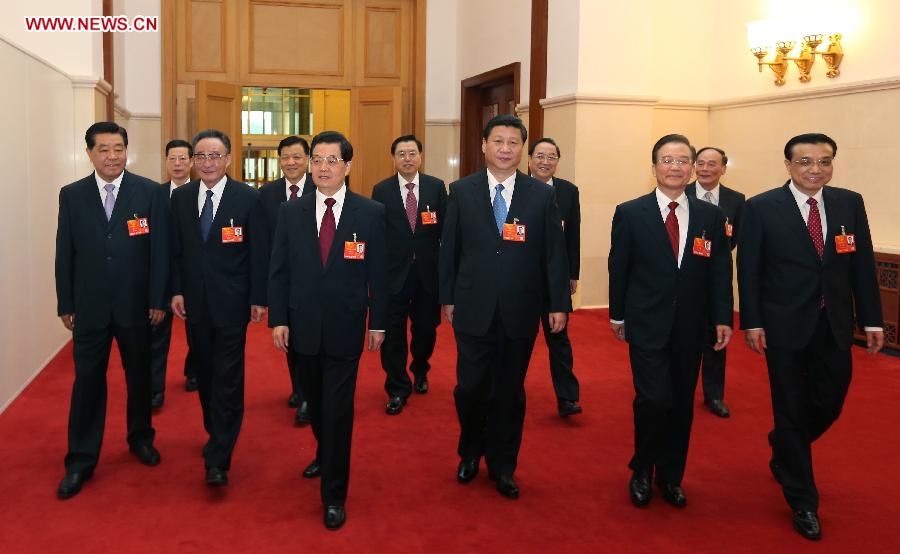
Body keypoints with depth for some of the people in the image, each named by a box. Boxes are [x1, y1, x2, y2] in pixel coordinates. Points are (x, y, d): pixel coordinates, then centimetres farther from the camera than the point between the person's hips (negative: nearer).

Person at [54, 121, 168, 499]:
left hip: (136, 304, -1)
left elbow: (160, 250, -3)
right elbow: (65, 253, 4)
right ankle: (81, 460, 16)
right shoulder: (71, 195, 2)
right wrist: (66, 304, 3)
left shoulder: (149, 192, -4)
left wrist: (158, 300, -5)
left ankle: (140, 438, 35)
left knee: (139, 376, 14)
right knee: (87, 381, 5)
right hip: (89, 306, 1)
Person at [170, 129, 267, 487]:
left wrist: (258, 298, -5)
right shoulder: (180, 198, 5)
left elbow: (257, 251, -5)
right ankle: (217, 435, 32)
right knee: (205, 373, 14)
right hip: (194, 302, 4)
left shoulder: (247, 198, -6)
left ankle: (217, 460, -2)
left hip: (231, 302, -4)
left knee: (228, 379, -4)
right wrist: (177, 290, 2)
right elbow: (176, 249, 9)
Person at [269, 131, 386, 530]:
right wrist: (278, 319, -2)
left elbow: (377, 273, -1)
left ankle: (334, 496, 12)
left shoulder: (370, 213, -4)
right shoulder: (290, 212, 2)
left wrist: (378, 322, 0)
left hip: (345, 328, -3)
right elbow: (278, 270, 3)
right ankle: (324, 453, 46)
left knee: (338, 411, 0)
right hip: (302, 326, 3)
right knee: (314, 402, 19)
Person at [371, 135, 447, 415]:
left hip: (428, 271, 1)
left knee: (426, 328, 13)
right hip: (394, 273, -1)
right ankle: (398, 389, 15)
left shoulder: (436, 187, 1)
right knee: (393, 332, 2)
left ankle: (420, 372, 40)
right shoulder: (381, 190, 0)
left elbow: (446, 230, 2)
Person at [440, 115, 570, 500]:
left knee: (510, 391, 11)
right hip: (473, 309, 0)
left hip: (520, 312, 1)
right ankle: (471, 452, 31)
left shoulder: (541, 195, 1)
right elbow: (449, 248, 5)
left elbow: (554, 252, 2)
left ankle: (502, 466, 29)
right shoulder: (462, 191, 2)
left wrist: (559, 304, 0)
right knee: (470, 387, 2)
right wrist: (448, 298, 4)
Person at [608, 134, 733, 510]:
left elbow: (720, 271, 5)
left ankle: (670, 477, 29)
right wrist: (617, 315, 5)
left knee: (682, 404, 10)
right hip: (647, 324, -3)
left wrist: (722, 318, -2)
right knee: (654, 399, -11)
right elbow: (618, 268, 2)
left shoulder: (711, 217, 4)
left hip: (690, 327, 3)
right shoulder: (630, 213, -3)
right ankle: (642, 471, 15)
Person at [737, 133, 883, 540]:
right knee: (792, 409, 6)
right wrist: (752, 322, -9)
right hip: (785, 325, -3)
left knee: (829, 403, 11)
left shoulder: (850, 203, 3)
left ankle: (784, 449, 43)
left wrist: (871, 320, 3)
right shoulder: (762, 208, -7)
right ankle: (802, 500, 20)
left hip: (835, 325, 4)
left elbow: (862, 264, 5)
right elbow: (748, 269, -6)